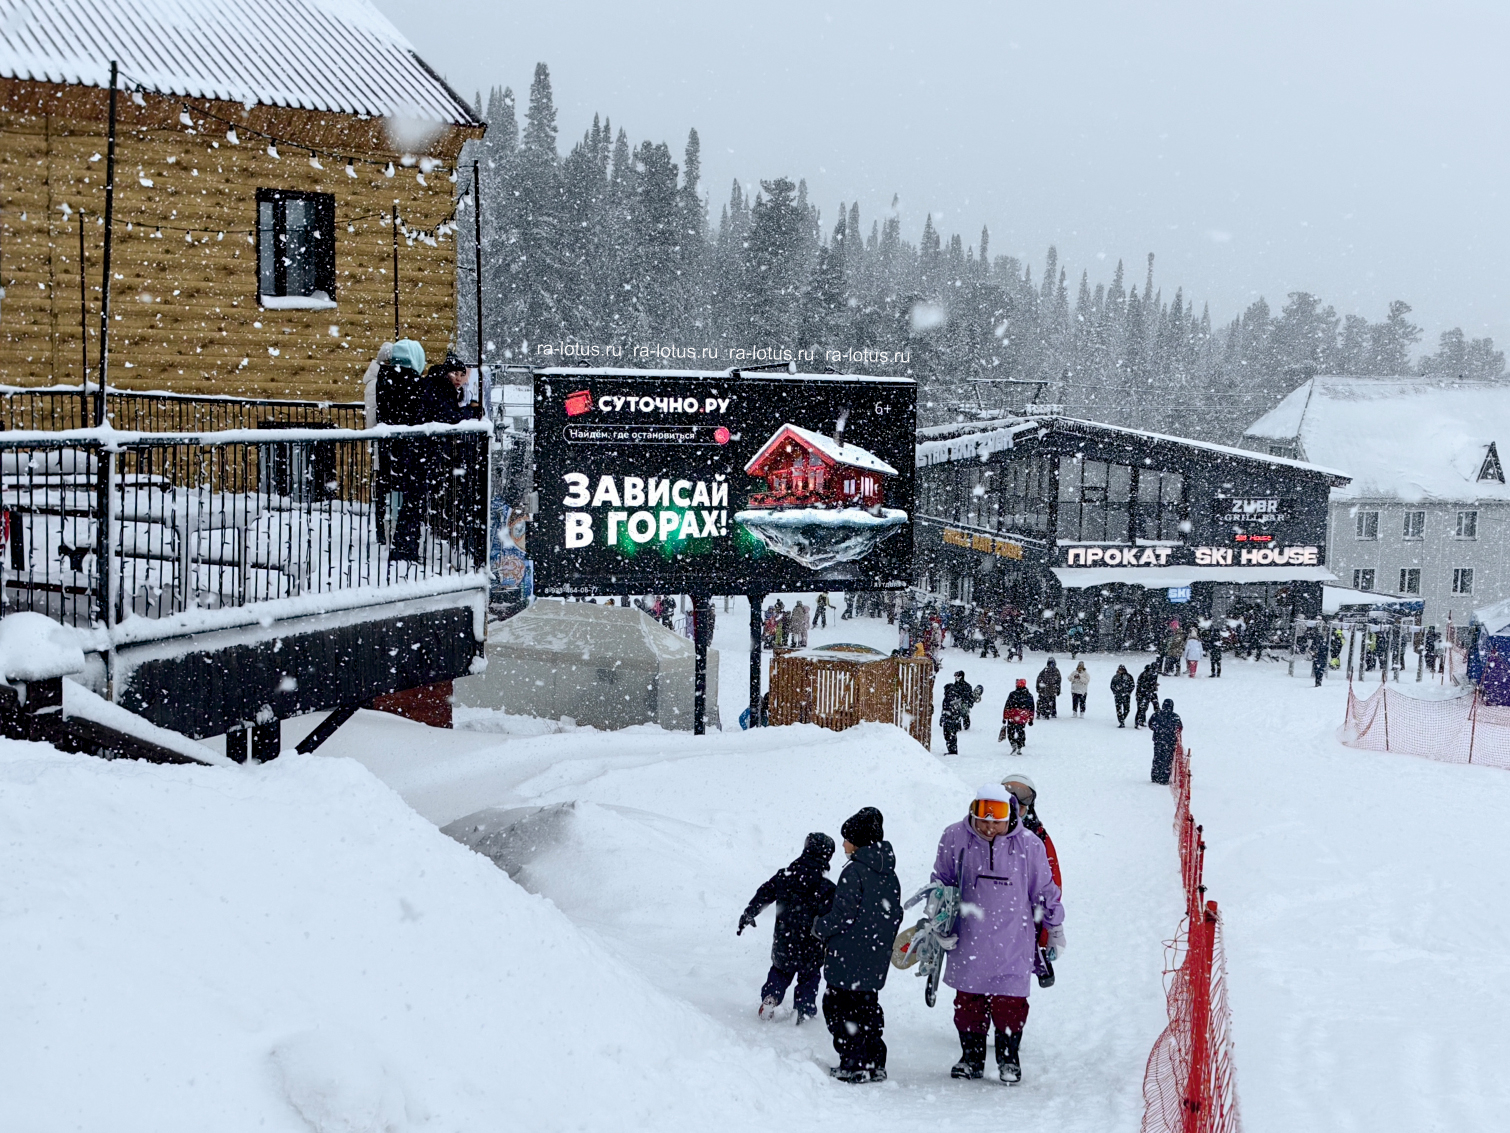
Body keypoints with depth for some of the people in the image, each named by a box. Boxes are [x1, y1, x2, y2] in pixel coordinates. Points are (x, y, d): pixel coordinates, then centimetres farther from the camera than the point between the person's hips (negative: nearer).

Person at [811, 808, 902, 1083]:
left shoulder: (855, 871, -15)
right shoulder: (889, 875, 9)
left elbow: (843, 913, -17)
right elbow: (895, 915, 13)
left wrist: (820, 928, 0)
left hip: (849, 958, -8)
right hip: (876, 962, 8)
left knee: (840, 1007, 1)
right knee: (867, 1006, 17)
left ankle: (854, 1063, -2)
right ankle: (875, 1063, 16)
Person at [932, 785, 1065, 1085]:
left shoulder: (1028, 844, -6)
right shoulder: (955, 838, -3)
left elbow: (1045, 890, 6)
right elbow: (941, 882, 13)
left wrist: (1055, 930, 13)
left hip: (1012, 941, -2)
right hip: (968, 939, 2)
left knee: (1009, 1001, -1)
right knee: (968, 1000, 8)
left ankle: (1009, 1059, 15)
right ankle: (971, 1057, 21)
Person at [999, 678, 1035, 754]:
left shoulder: (1012, 694, -5)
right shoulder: (1029, 695, 6)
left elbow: (1007, 707, -5)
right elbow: (1031, 708, 11)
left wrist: (1004, 718, 1)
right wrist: (1031, 719, 19)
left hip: (1012, 717, -3)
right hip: (1024, 718, 3)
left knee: (1010, 732, 7)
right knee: (1021, 733, 15)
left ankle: (1014, 744, -16)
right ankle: (1019, 748, 10)